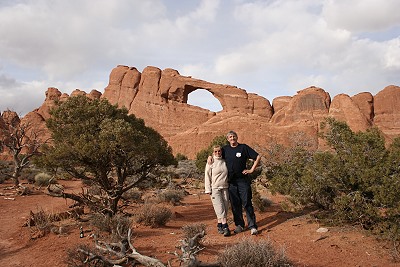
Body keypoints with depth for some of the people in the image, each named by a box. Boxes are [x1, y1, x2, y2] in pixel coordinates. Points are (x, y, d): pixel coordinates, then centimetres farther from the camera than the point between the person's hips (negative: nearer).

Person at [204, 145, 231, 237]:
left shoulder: (225, 162, 8)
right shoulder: (211, 162, -1)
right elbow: (207, 176, 0)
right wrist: (208, 189, -5)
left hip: (225, 188, 4)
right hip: (215, 189, -4)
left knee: (225, 207, 3)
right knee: (220, 208, -10)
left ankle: (219, 225, 16)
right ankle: (225, 227, -11)